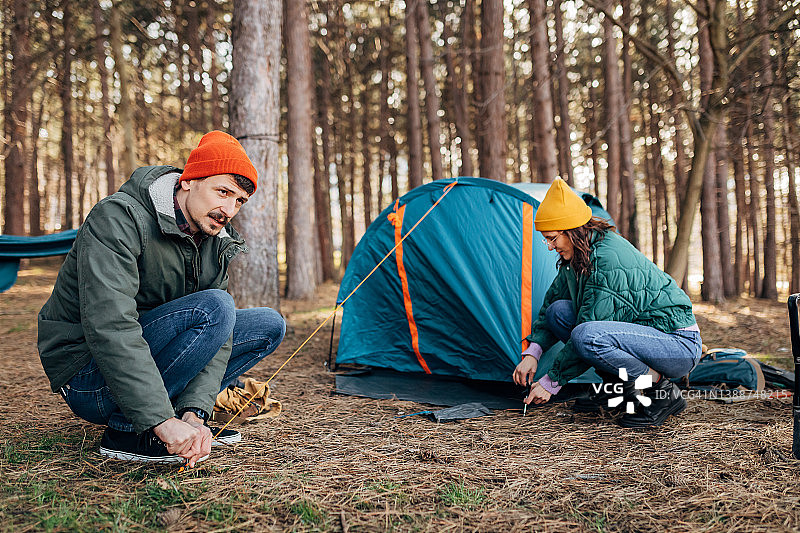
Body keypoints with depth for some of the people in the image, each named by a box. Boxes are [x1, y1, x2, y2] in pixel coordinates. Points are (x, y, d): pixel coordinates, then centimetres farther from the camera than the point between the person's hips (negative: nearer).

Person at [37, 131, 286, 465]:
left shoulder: (215, 243, 2)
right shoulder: (118, 218, -21)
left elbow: (219, 337, -5)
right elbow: (108, 326, -33)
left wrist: (194, 412, -22)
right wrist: (162, 421, -38)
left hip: (147, 359, 8)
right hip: (89, 380, -7)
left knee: (269, 326, 3)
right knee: (214, 307, -28)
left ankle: (186, 417, 2)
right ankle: (125, 430, -17)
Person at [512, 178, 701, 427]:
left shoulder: (609, 259, -26)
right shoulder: (575, 258, 2)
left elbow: (586, 336, -25)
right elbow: (551, 300, 14)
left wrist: (551, 381, -16)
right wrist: (532, 352, 0)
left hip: (680, 344, -9)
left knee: (586, 335, -33)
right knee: (559, 310, -2)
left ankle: (661, 391, -13)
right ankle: (617, 389, 4)